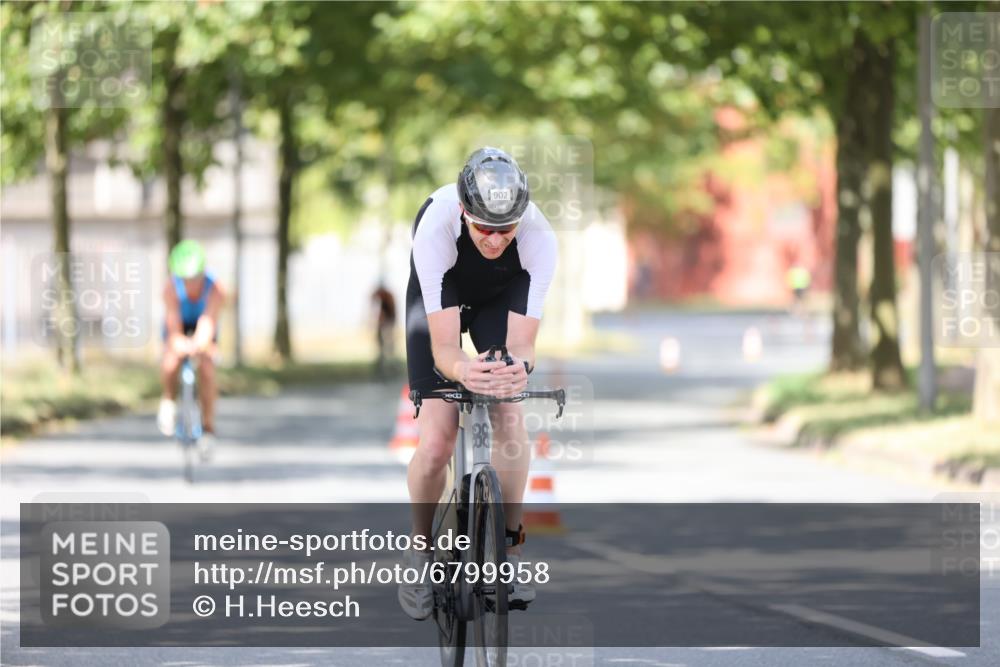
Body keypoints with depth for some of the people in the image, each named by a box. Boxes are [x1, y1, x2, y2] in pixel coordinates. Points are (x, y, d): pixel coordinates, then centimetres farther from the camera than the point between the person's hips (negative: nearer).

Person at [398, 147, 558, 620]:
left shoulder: (538, 238, -36)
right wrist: (461, 368, -63)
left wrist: (519, 365, -58)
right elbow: (442, 345, -40)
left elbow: (522, 341, -35)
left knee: (509, 417, -19)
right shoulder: (435, 228, -40)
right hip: (442, 296, -1)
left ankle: (510, 549, -2)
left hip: (504, 294, 1)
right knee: (436, 441, -15)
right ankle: (420, 549, 10)